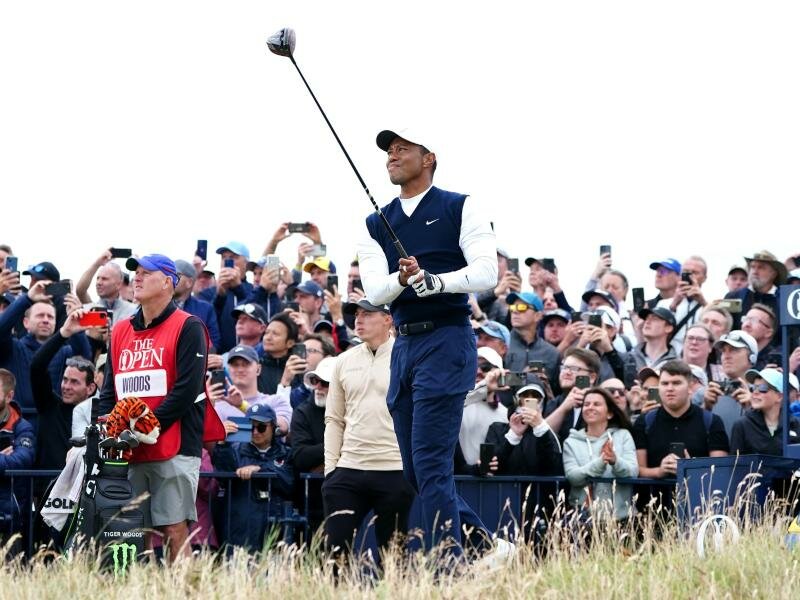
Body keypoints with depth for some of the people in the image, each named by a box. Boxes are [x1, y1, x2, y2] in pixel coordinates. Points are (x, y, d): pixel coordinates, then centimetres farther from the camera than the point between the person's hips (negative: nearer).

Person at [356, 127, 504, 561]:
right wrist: (402, 279, -18)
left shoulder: (460, 209, 1)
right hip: (404, 344, 7)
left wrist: (432, 281, -22)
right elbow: (374, 292, 3)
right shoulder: (376, 225, 15)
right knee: (416, 472, 7)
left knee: (431, 464, -14)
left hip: (446, 341, -7)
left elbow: (486, 272, -9)